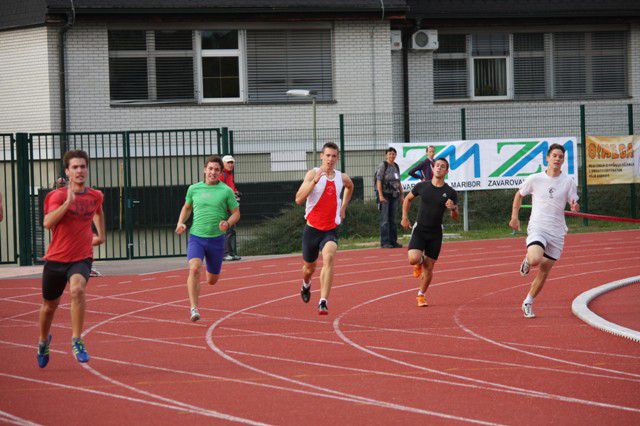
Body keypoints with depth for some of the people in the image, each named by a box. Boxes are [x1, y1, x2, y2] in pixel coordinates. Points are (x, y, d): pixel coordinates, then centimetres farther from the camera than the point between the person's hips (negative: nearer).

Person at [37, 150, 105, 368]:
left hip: (82, 258, 1)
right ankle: (44, 341, 44)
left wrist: (100, 235, 30)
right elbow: (47, 223, -27)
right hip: (56, 258, -1)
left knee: (77, 289, -31)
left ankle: (77, 341, -24)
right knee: (50, 305, 15)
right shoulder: (58, 196, -10)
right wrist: (68, 201, -32)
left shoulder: (96, 196, 3)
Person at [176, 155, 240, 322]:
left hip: (216, 239, 0)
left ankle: (211, 272, 52)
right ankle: (193, 308, -23)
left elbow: (236, 213, 5)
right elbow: (187, 207, 22)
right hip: (196, 237, 0)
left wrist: (227, 223, -15)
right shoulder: (194, 189, 5)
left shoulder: (226, 191, -1)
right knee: (194, 268, -26)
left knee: (212, 280, 12)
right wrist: (180, 223, 5)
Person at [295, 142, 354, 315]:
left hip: (330, 230, 1)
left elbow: (350, 187, 31)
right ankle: (306, 285, 54)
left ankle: (323, 302, -30)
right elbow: (298, 199, -22)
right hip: (312, 228, -1)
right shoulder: (312, 174, -10)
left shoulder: (342, 178, 3)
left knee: (328, 258, -26)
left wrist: (343, 208, 23)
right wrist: (314, 181, -32)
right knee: (309, 267, 16)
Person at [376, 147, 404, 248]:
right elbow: (379, 181, -12)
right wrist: (380, 196, -19)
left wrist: (402, 195, 18)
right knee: (385, 219, -6)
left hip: (394, 195, 7)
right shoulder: (383, 165, -6)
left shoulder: (396, 166, 15)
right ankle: (384, 242, -6)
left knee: (393, 219, 10)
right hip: (385, 195, -7)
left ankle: (393, 241, 14)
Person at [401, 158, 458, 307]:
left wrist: (453, 208, -22)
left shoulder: (450, 192, -4)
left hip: (435, 233, 1)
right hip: (419, 230, -1)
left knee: (429, 268, 2)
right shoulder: (422, 186, -3)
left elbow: (455, 218, 0)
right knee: (413, 259, -23)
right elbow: (407, 199, 15)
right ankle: (419, 262, 15)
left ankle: (421, 295, 22)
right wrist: (405, 217, 3)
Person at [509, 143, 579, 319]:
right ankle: (527, 261, 10)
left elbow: (574, 204, 6)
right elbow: (519, 194, 14)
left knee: (544, 271, 6)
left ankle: (528, 303, 26)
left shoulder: (568, 181, 2)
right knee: (535, 259, -29)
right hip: (537, 227, -2)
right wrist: (514, 216, 7)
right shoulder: (534, 179, -2)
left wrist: (575, 207, -19)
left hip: (557, 232, 3)